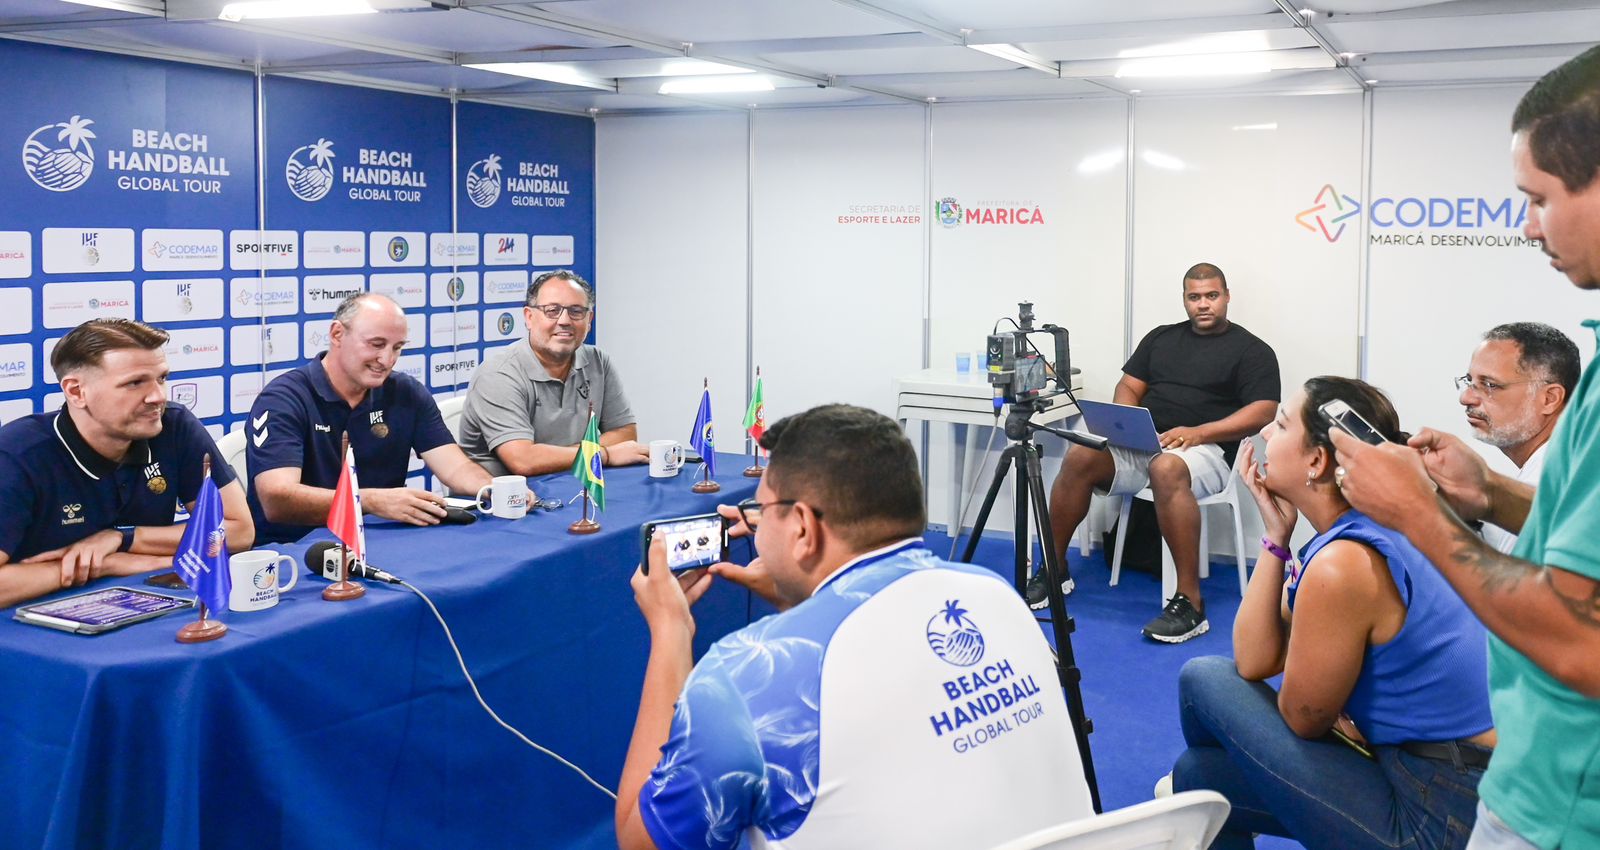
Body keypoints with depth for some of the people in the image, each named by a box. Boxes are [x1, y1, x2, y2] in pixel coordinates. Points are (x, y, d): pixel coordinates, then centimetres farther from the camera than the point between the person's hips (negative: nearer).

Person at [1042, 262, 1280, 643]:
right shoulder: (1161, 337, 20)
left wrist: (1198, 432, -18)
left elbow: (1262, 412, -6)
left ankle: (1189, 604, -37)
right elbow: (1129, 387, 17)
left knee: (1166, 468, -40)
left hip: (1203, 449, -5)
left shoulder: (1251, 350, 5)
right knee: (1079, 458, -22)